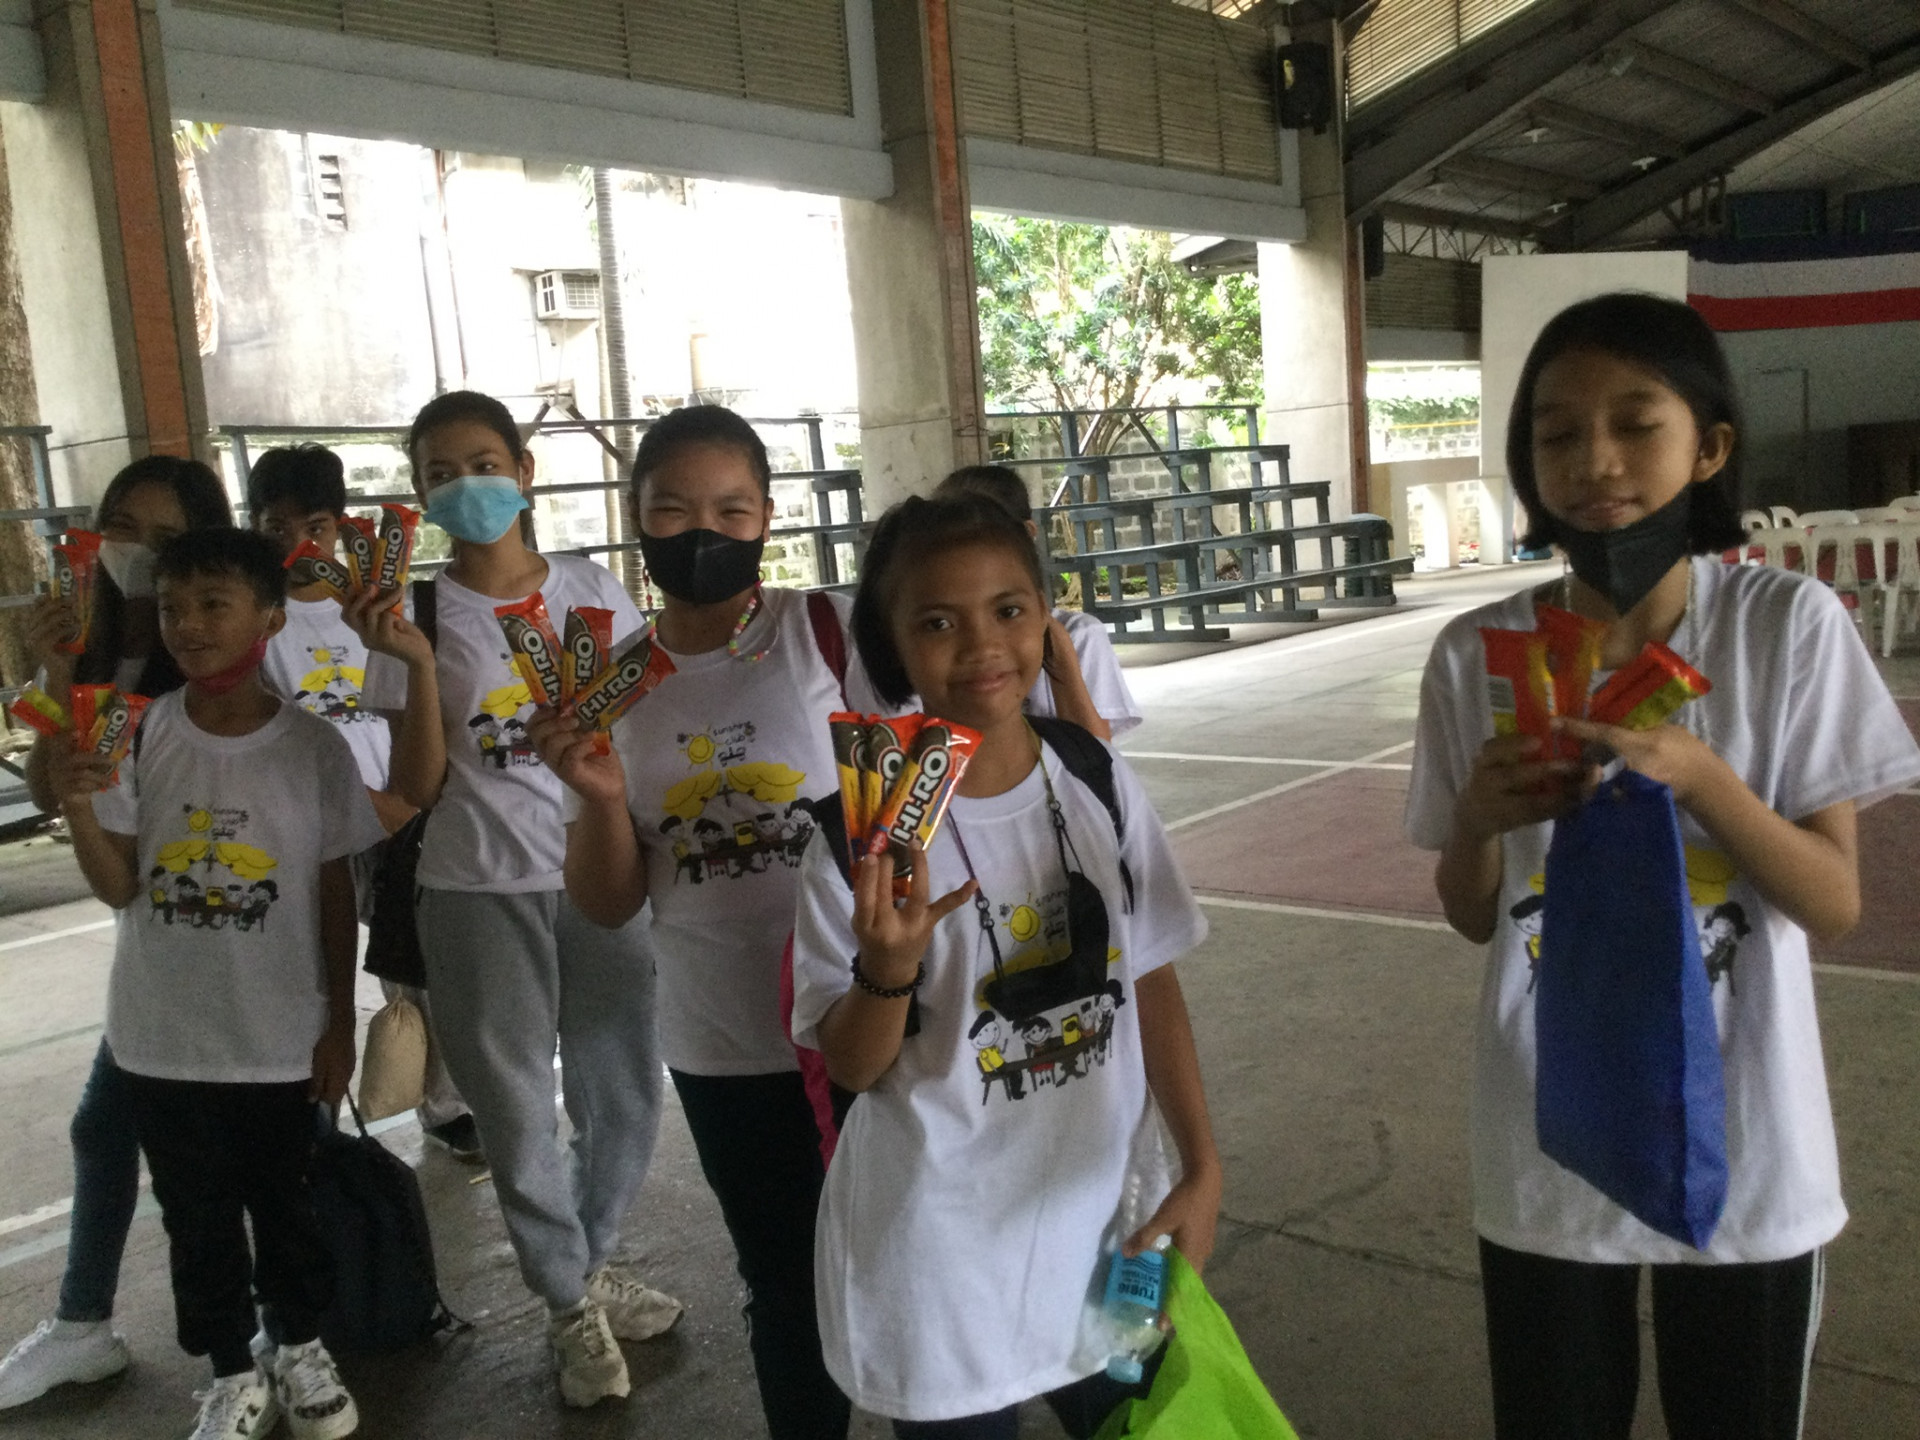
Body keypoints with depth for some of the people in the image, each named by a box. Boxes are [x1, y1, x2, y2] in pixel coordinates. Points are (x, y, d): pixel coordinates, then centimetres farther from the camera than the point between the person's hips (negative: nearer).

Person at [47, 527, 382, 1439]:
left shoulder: (316, 748, -10)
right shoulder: (135, 736, -8)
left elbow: (336, 893, -2)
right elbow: (119, 888, -6)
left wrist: (340, 1021, 1)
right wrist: (77, 807, -24)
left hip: (282, 1036, -1)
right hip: (164, 1037, 1)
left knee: (285, 1201, 16)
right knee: (196, 1215, 15)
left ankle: (300, 1348, 40)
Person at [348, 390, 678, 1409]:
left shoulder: (591, 590, 3)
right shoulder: (419, 612, -1)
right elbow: (418, 788, -6)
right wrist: (416, 663, -18)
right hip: (480, 892, -1)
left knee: (623, 1095, 10)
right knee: (518, 1112, 6)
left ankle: (586, 1263, 37)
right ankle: (573, 1306, 29)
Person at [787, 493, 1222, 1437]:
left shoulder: (1100, 782, -5)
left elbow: (1152, 985, 4)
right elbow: (852, 1067, -10)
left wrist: (1201, 1169, 2)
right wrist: (888, 966, -29)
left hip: (1109, 1216, 4)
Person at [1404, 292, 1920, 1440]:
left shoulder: (1791, 624, -11)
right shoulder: (1478, 654, -8)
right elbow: (1474, 918, 1)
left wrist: (1696, 775, -25)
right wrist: (1476, 818, -20)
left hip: (1745, 1146, 0)